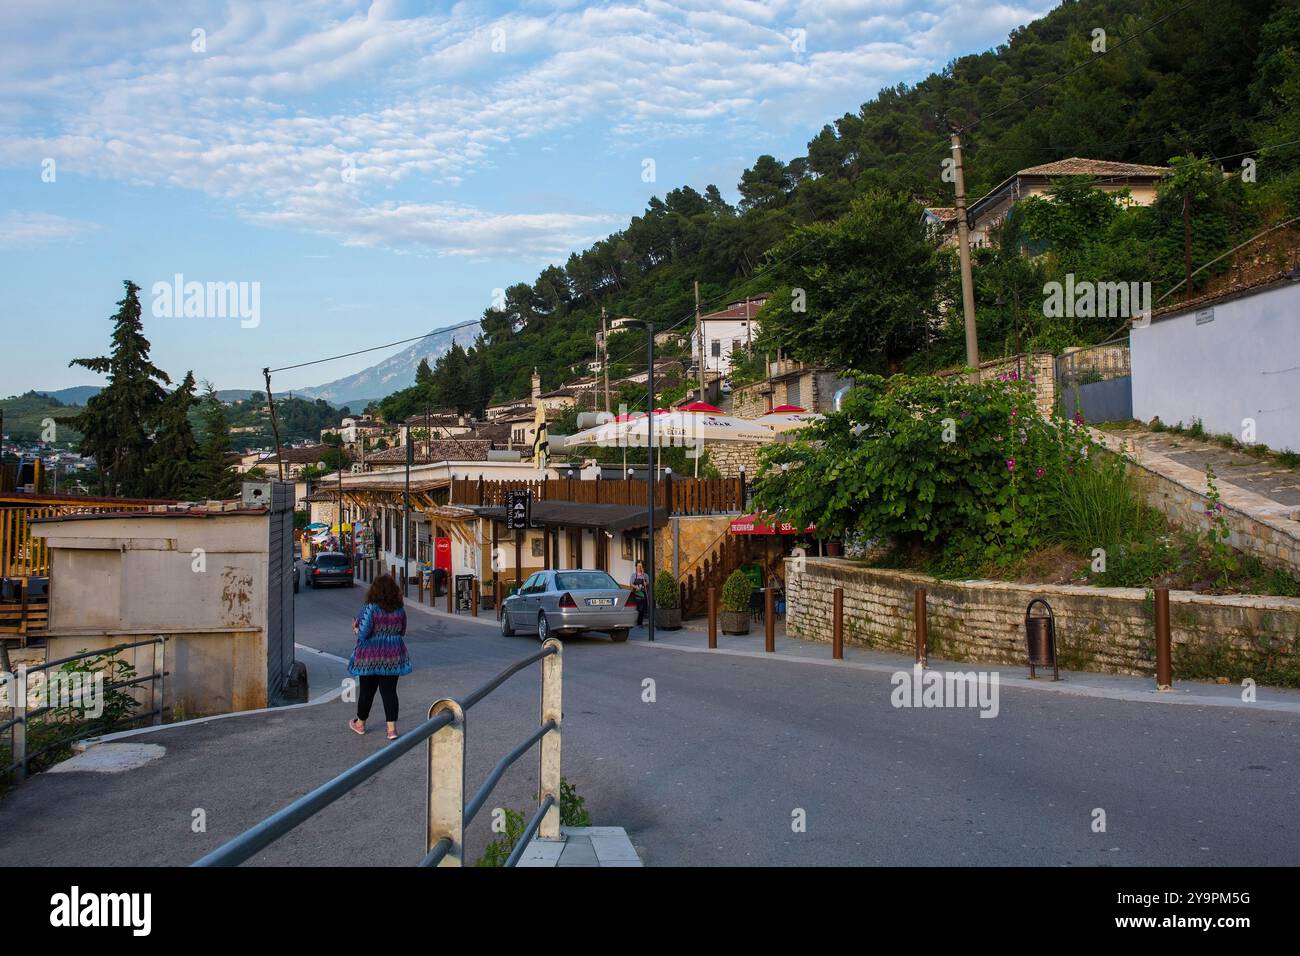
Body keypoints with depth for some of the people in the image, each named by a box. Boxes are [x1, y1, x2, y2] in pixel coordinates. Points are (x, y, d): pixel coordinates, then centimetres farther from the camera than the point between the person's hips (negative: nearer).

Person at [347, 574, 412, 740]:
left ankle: (360, 723, 30)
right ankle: (392, 727, 0)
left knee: (367, 690, 12)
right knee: (389, 691, 6)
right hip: (393, 656, 3)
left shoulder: (370, 609, -15)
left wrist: (355, 629, 3)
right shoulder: (400, 610, -1)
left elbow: (363, 633, -18)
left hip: (370, 656, -3)